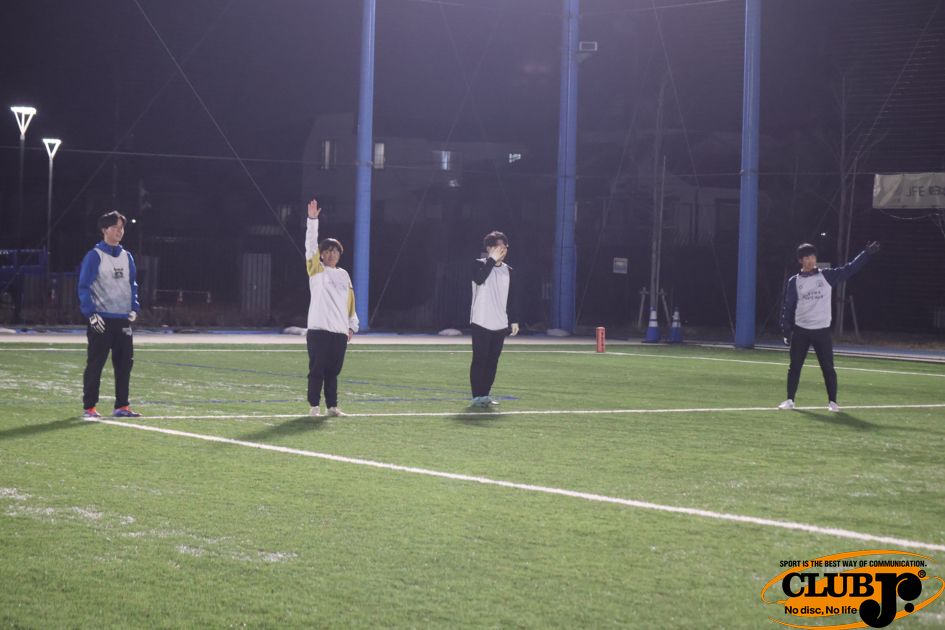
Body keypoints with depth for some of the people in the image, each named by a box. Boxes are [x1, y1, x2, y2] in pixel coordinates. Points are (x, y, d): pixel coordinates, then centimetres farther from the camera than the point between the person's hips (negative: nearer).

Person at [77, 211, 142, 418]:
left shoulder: (126, 257, 12)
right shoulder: (94, 256, -6)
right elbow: (83, 287, -8)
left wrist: (134, 309, 7)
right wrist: (91, 313, -15)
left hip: (123, 319, 6)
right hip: (101, 320, -6)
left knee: (125, 363, 6)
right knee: (95, 364, -3)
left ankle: (121, 406, 13)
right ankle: (89, 407, 2)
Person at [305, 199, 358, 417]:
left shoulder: (343, 275, 16)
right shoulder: (316, 270, 3)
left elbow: (350, 302, 19)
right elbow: (311, 245, -9)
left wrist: (352, 325, 12)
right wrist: (312, 219, -19)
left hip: (340, 332, 4)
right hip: (318, 330, -4)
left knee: (333, 371, 8)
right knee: (317, 370, -4)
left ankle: (332, 406, 14)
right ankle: (314, 406, 1)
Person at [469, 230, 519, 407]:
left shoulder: (508, 270, 12)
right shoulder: (480, 265, -4)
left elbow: (512, 298, 15)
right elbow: (479, 279, -28)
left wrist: (514, 320, 10)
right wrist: (492, 260, -25)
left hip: (500, 325, 5)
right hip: (481, 323, -5)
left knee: (493, 360, 7)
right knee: (479, 360, -4)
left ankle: (485, 394, 15)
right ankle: (477, 396, -1)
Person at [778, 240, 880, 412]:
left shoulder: (827, 276, 2)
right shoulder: (794, 282, 2)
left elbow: (849, 269, -2)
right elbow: (788, 307, 4)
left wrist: (866, 254, -11)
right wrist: (786, 331, -1)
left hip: (822, 331, 0)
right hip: (800, 331, 0)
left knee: (828, 368, 0)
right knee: (795, 367, 4)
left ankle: (832, 402, 8)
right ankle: (790, 400, 12)